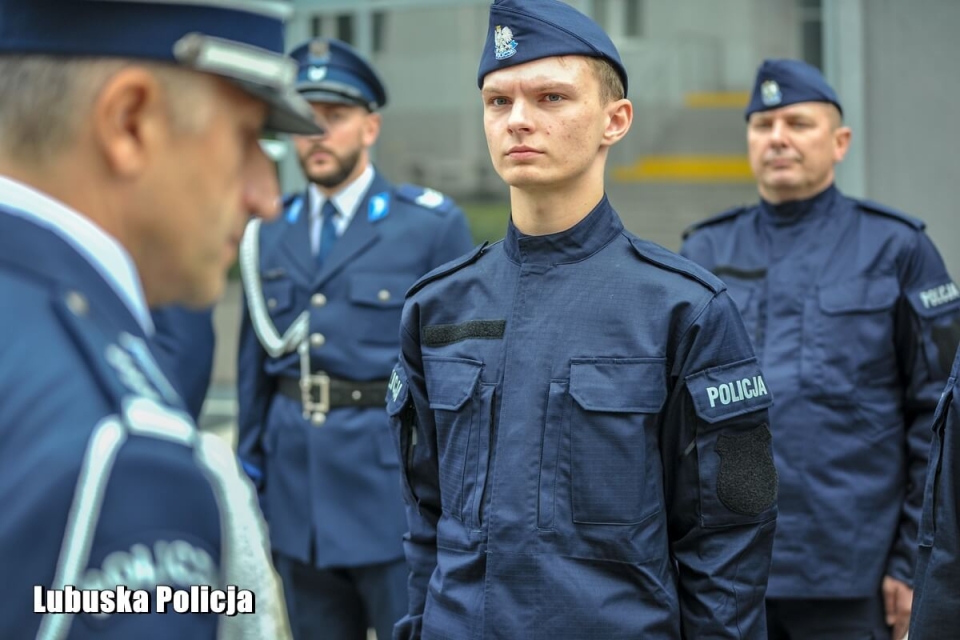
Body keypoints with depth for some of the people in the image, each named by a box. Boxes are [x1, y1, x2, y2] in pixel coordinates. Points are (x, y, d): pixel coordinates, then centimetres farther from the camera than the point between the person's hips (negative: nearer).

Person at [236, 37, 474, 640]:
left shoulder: (432, 224, -5)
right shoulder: (269, 233, 8)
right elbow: (256, 361, 11)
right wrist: (250, 470, 11)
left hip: (397, 483, -4)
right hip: (297, 488, 4)